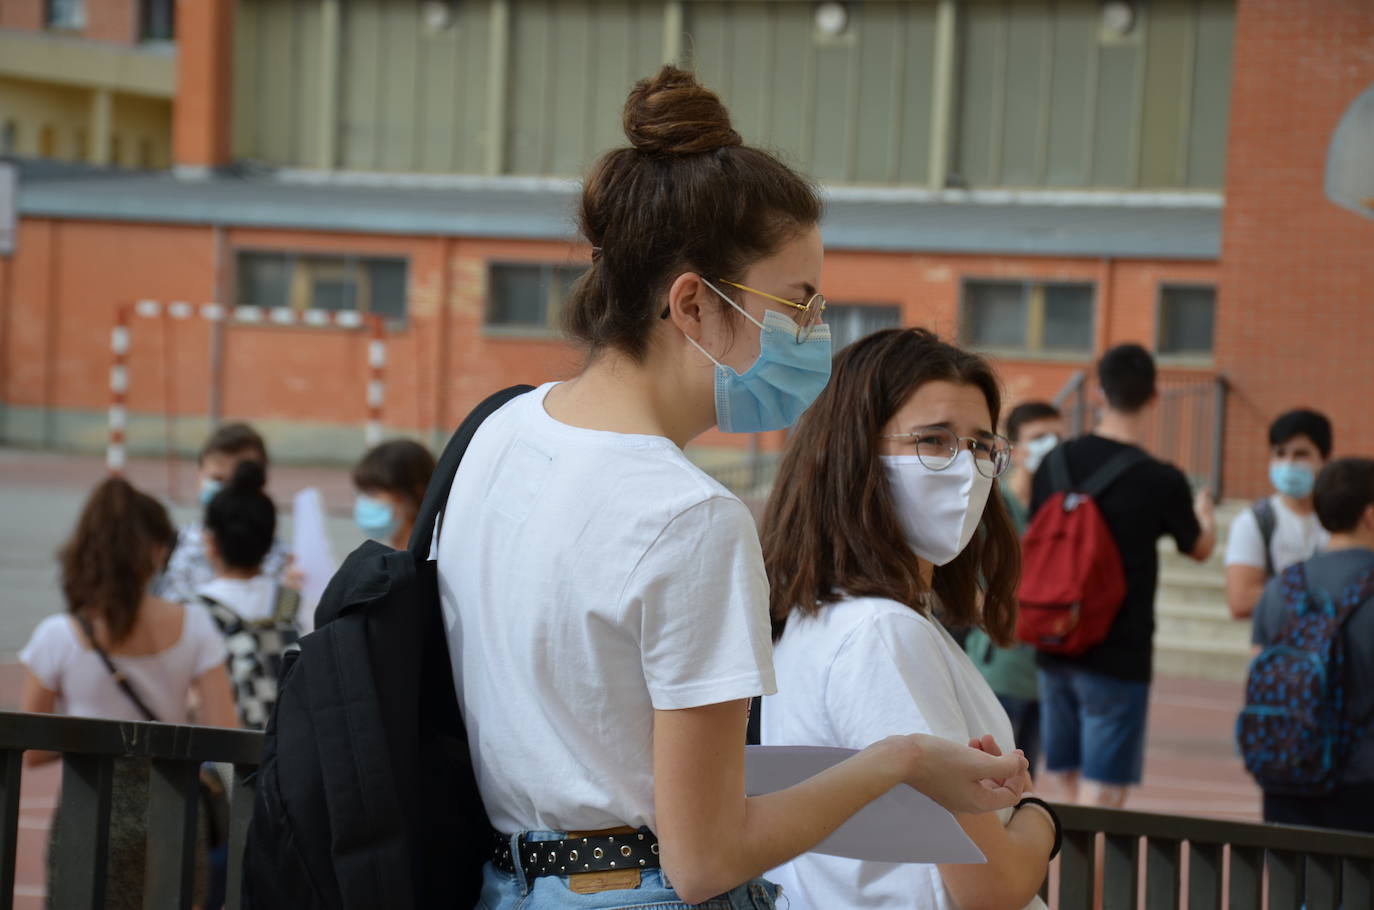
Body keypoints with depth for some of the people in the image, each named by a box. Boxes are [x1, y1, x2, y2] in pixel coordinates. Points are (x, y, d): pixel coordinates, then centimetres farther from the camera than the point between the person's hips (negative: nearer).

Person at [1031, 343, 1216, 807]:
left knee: (1069, 784, 15)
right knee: (1101, 795, -3)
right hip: (1117, 655, -5)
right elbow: (1199, 548, 6)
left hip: (1055, 648, 5)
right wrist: (1205, 514, 29)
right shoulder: (1161, 481, -12)